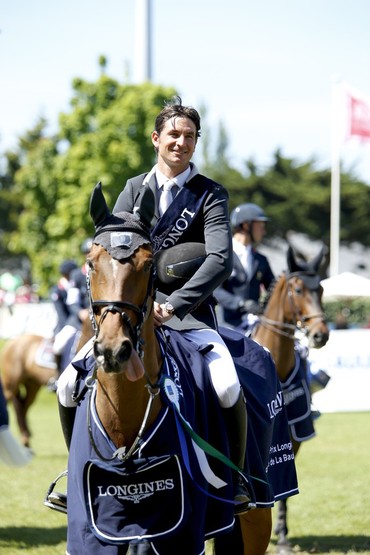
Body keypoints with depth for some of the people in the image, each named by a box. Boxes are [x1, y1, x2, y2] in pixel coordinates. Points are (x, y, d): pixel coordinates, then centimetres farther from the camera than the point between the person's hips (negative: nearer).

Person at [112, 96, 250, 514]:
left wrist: (174, 304, -24)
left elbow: (220, 260, -13)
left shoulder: (210, 195, 1)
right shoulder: (134, 189, 12)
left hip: (188, 310, -3)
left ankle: (235, 478, -5)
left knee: (227, 387, -27)